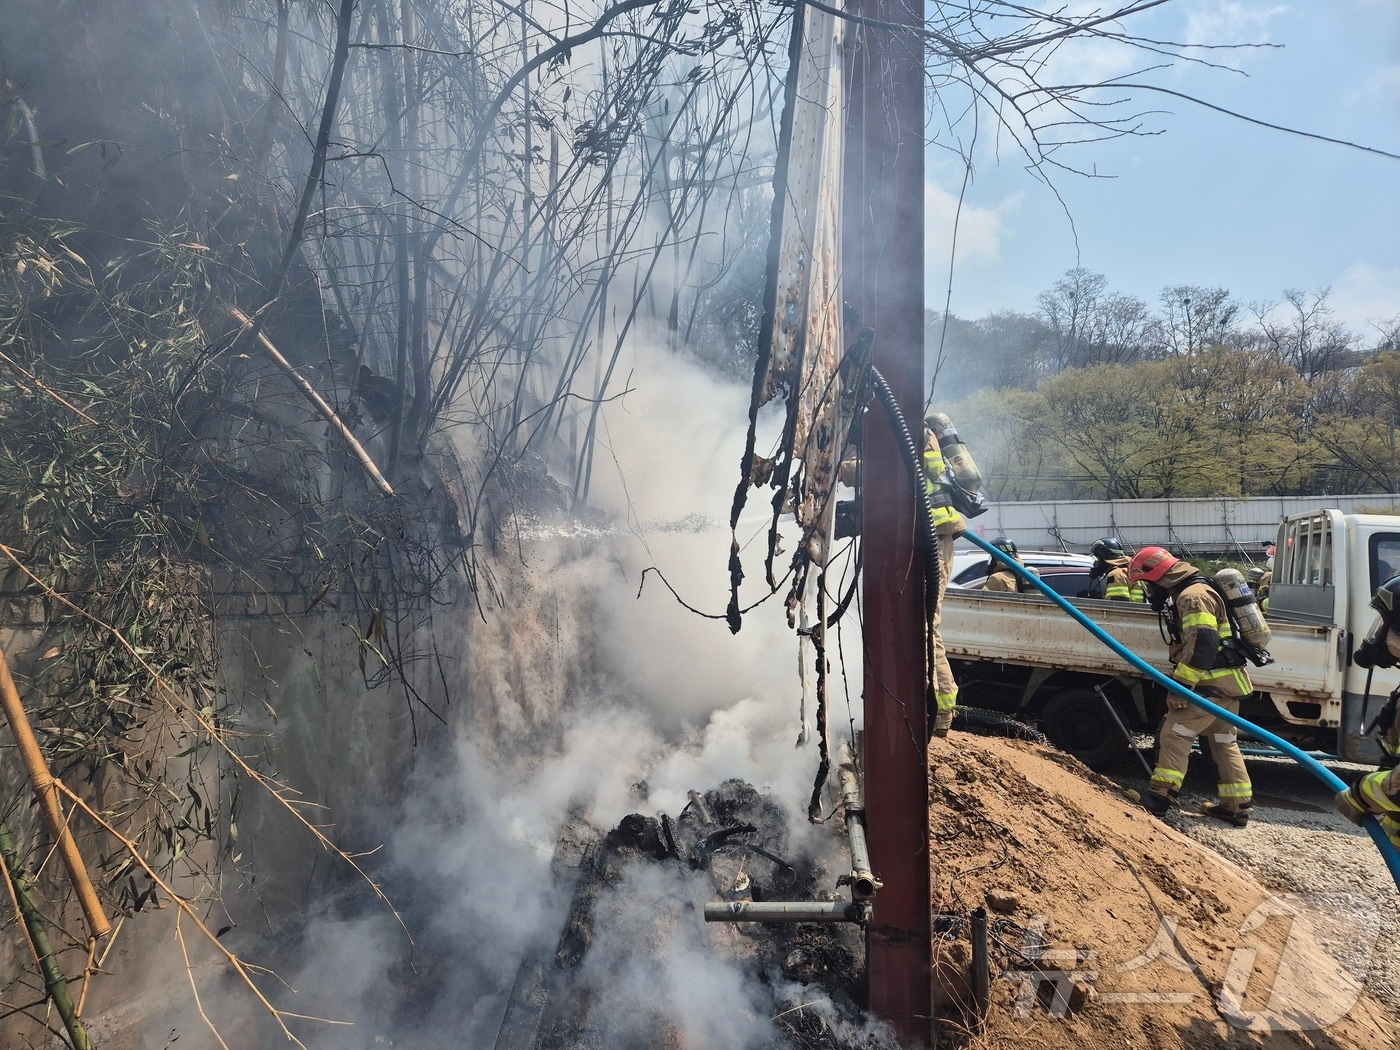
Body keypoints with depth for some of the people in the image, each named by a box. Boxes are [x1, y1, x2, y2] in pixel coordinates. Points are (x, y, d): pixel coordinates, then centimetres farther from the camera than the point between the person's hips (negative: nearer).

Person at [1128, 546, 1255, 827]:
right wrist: (1180, 681, 22)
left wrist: (1180, 685, -25)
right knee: (1224, 742, 17)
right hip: (1226, 681, 11)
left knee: (1174, 734, -7)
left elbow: (1202, 646, -27)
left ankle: (1158, 798, -6)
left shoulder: (1193, 595, -18)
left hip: (1212, 684, -11)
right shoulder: (1188, 594, 16)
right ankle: (1238, 806, 23)